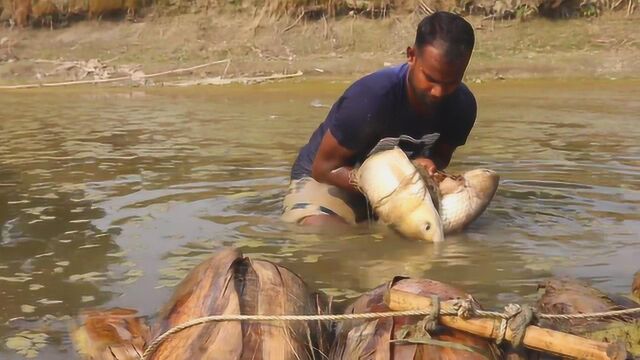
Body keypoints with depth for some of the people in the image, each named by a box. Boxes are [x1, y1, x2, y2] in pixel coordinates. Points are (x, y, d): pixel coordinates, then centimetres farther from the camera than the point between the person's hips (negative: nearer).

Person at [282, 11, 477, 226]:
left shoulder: (462, 104, -16)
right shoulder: (372, 97, -32)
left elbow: (442, 154, 3)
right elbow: (324, 167, -23)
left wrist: (429, 164, -24)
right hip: (329, 180, -7)